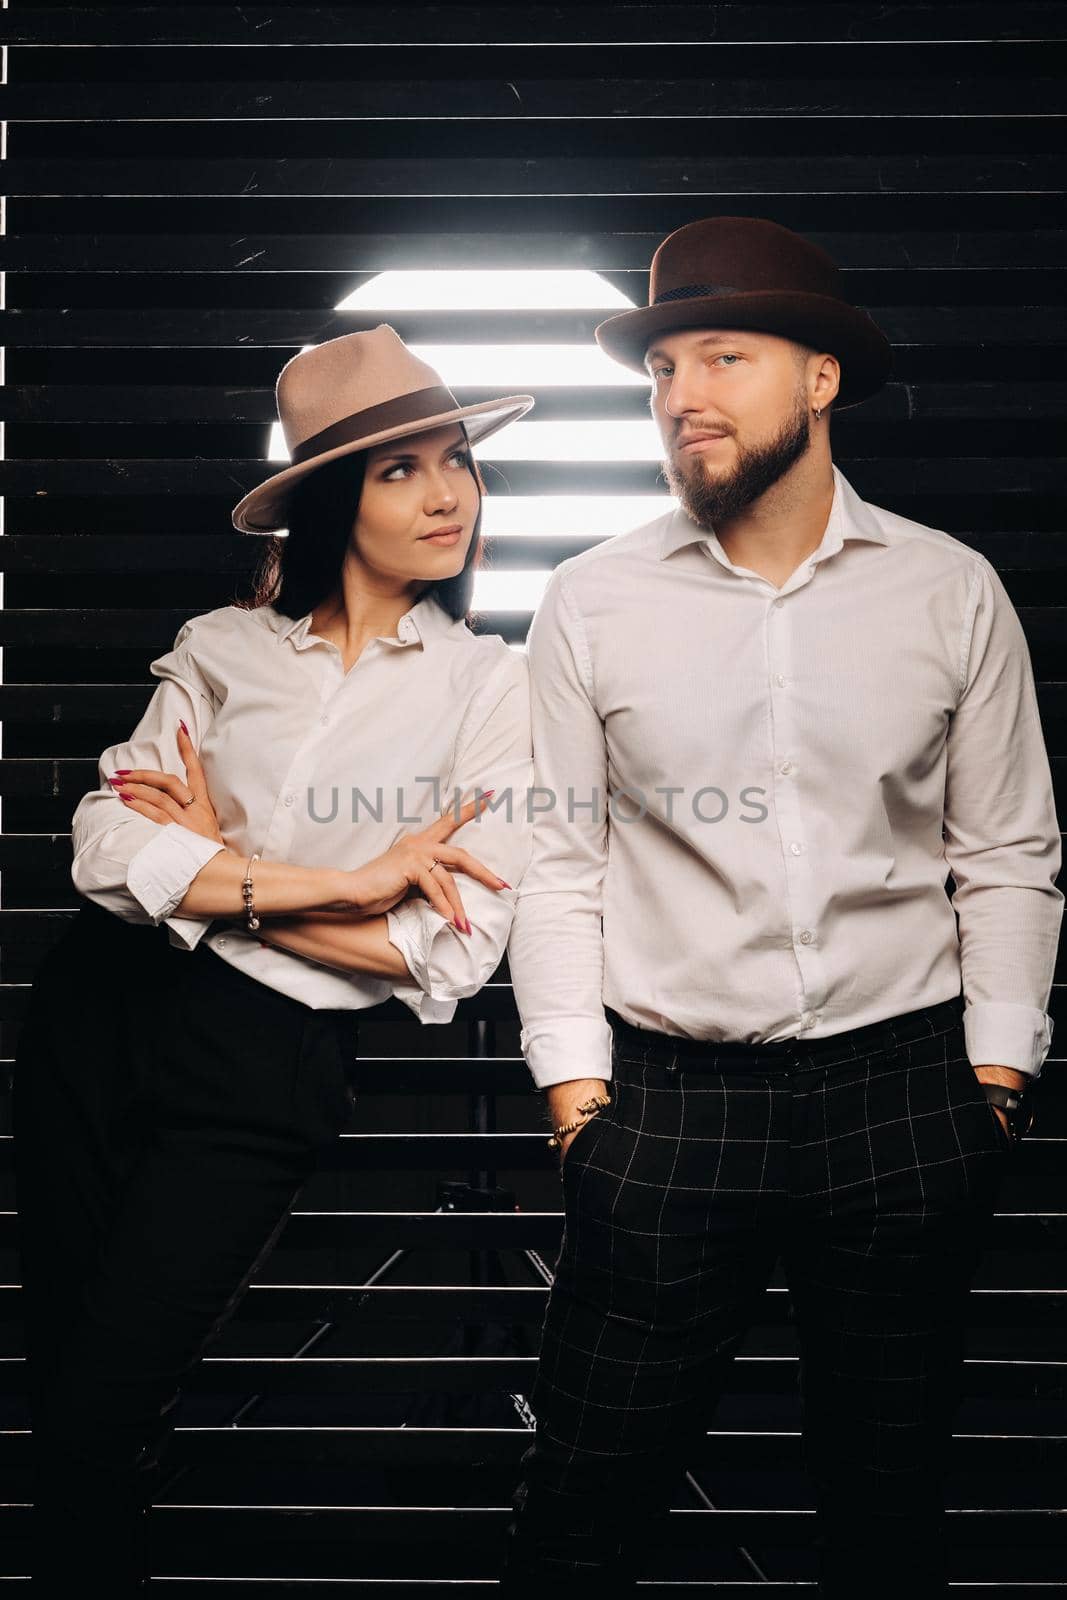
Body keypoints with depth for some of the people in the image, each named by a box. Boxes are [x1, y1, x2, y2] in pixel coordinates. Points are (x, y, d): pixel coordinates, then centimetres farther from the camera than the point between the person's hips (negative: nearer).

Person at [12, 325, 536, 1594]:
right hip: (102, 1014, 3)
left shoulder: (494, 690, -2)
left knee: (102, 1419, -1)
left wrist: (220, 873, -8)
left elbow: (452, 952, -11)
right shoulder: (222, 650, 3)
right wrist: (344, 883, -17)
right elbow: (107, 847, -11)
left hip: (267, 1068, -3)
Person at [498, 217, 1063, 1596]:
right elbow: (558, 860, 3)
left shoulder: (952, 591, 4)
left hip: (903, 1085, 1)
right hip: (668, 1097, -1)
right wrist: (574, 1087, -2)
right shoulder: (591, 603, 2)